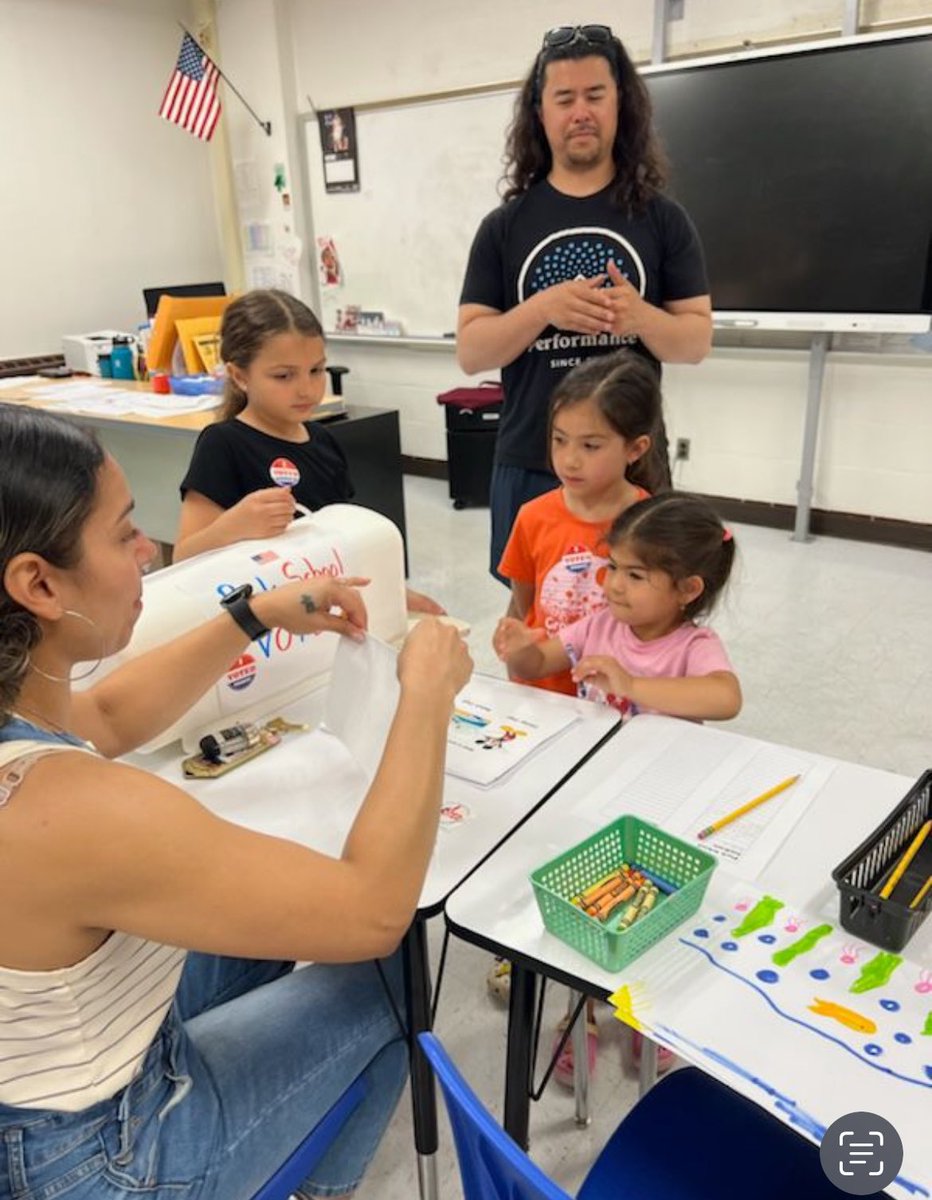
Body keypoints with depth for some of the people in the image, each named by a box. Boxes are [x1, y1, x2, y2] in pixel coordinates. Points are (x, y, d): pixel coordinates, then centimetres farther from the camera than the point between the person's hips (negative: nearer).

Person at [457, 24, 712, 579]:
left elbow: (697, 340, 2)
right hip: (530, 466, 1)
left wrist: (641, 317, -19)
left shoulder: (662, 219, 4)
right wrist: (542, 309, -18)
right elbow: (470, 352, 0)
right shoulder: (505, 226, 4)